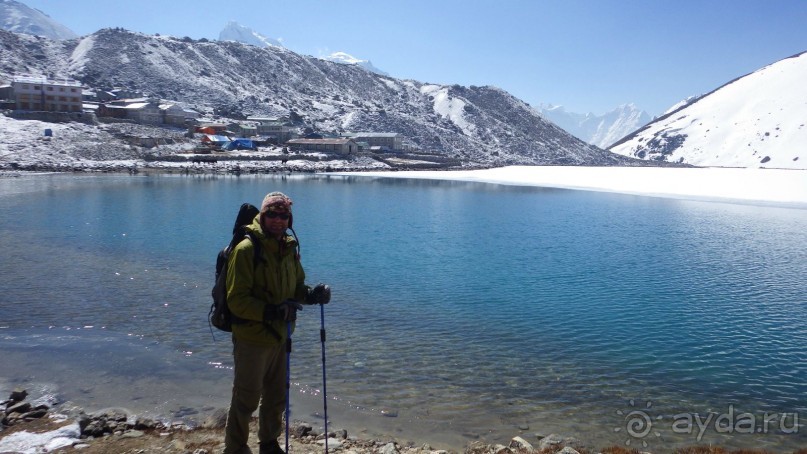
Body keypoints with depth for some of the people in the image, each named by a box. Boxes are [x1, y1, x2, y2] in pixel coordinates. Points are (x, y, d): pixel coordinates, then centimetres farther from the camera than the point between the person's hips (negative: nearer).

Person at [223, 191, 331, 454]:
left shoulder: (289, 248, 3)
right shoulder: (246, 249, -19)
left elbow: (296, 287, 13)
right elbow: (236, 300, -21)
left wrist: (312, 295, -8)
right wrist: (271, 311, -33)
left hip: (279, 336, 7)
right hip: (252, 338, -7)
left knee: (276, 396, 21)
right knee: (246, 400, 6)